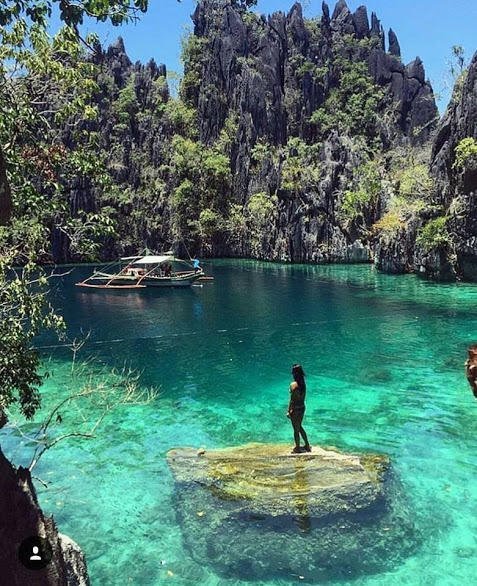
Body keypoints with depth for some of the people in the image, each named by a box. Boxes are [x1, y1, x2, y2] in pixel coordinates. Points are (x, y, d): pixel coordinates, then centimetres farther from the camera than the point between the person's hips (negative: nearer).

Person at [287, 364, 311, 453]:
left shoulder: (294, 384, -21)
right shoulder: (303, 383, 0)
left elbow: (292, 399, -19)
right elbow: (303, 396, 9)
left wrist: (289, 411, -11)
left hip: (295, 409, -7)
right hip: (302, 407, 7)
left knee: (296, 429, 9)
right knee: (299, 427, 25)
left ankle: (297, 448, 23)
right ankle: (307, 445, 32)